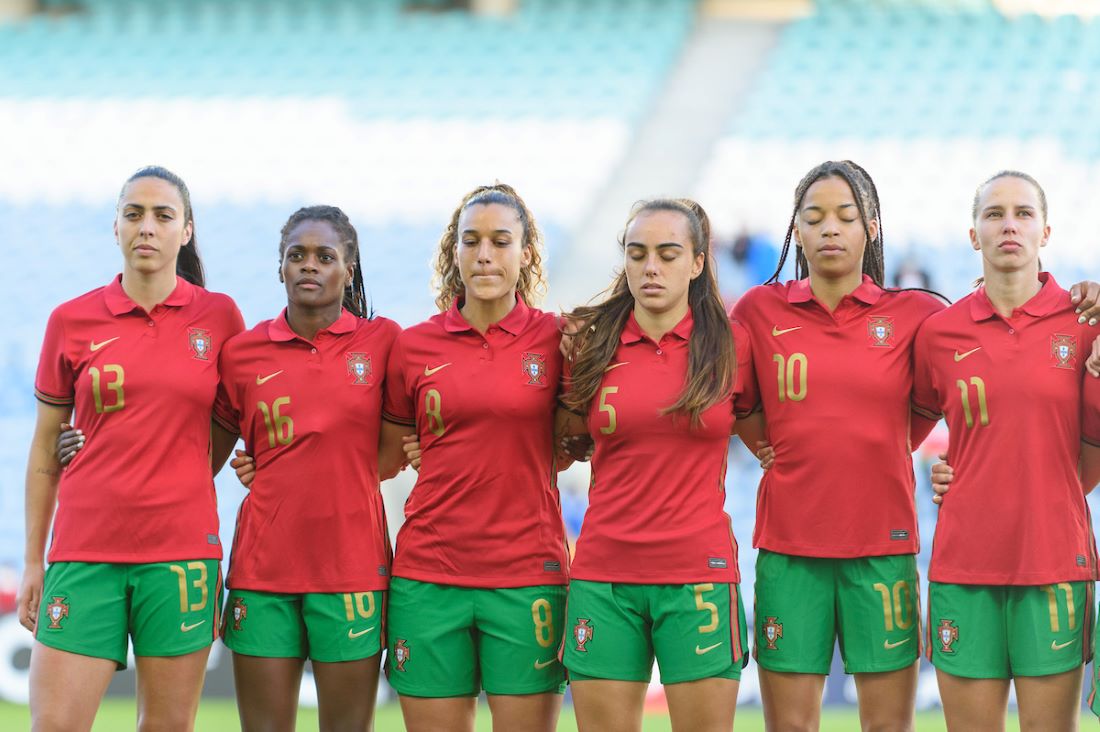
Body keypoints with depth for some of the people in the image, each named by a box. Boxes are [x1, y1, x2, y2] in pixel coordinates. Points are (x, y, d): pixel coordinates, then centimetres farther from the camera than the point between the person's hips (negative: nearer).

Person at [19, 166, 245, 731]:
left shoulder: (219, 317, 4)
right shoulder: (72, 321, 4)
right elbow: (45, 450, 9)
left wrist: (183, 489, 6)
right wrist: (33, 561, 8)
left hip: (181, 553, 0)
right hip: (84, 552, 0)